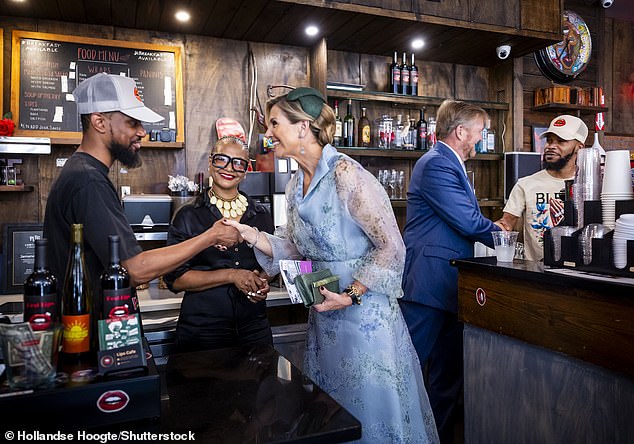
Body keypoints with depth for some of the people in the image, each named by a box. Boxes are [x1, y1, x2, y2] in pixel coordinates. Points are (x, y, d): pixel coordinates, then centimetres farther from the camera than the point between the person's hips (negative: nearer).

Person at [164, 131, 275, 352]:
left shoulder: (260, 215, 7)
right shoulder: (188, 216, -4)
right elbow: (175, 279, -9)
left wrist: (263, 282, -3)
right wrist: (231, 276, -17)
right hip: (202, 329, -3)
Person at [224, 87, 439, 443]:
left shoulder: (346, 175, -19)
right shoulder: (296, 185, 7)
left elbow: (391, 247, -17)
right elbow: (296, 249, 9)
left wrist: (351, 294, -22)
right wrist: (250, 235, -3)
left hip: (364, 311, -8)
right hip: (324, 315, 8)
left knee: (371, 409, 9)